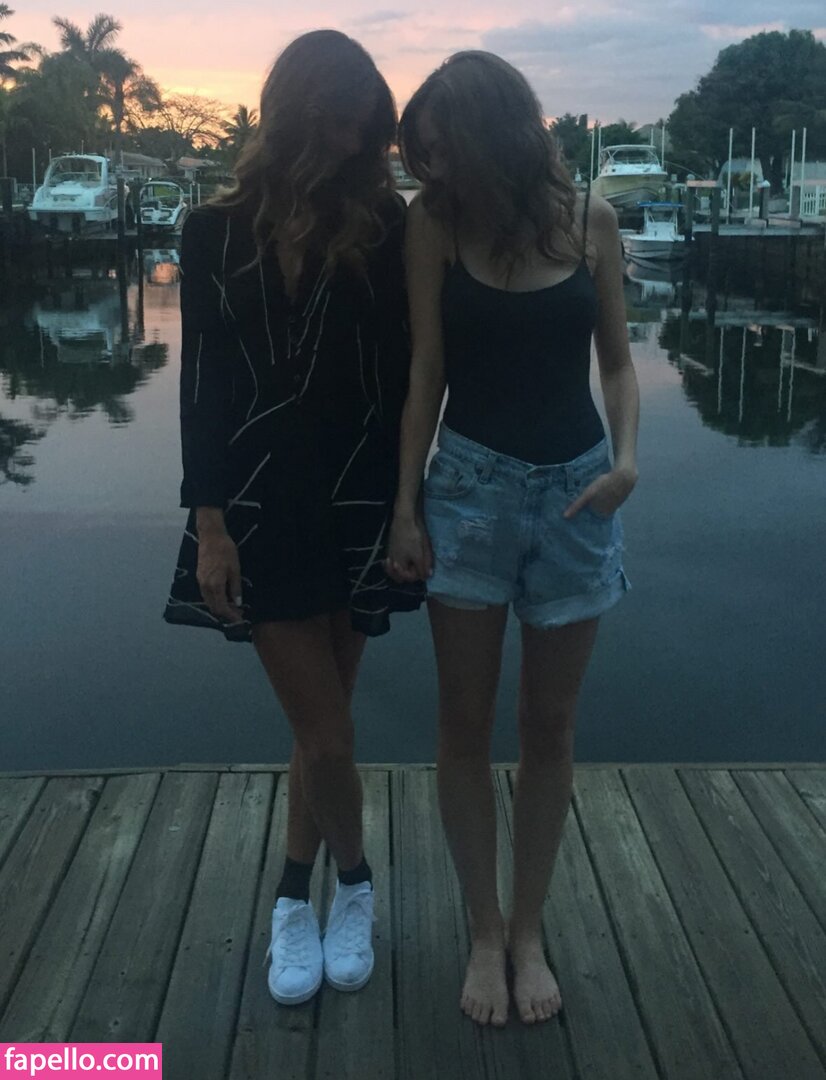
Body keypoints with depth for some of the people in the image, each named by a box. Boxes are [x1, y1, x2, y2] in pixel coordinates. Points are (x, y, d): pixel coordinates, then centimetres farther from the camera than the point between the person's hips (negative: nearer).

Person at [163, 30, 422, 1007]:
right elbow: (202, 385, 0)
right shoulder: (218, 232, 0)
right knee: (326, 734, 0)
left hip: (359, 504, 1)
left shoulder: (384, 228, -1)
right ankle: (353, 884, 28)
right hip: (261, 507, -1)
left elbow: (404, 373, 0)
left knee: (320, 726, 9)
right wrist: (208, 521, -5)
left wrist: (405, 503, -2)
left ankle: (295, 900, 32)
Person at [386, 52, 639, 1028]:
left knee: (549, 727, 9)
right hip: (470, 483, 0)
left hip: (575, 487, 1)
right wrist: (404, 506, -5)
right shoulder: (434, 222, -4)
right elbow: (426, 370, -2)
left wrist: (628, 456, -13)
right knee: (464, 725, 6)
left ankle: (528, 931, 27)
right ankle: (482, 929, 25)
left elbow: (616, 360, 5)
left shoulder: (590, 219, -2)